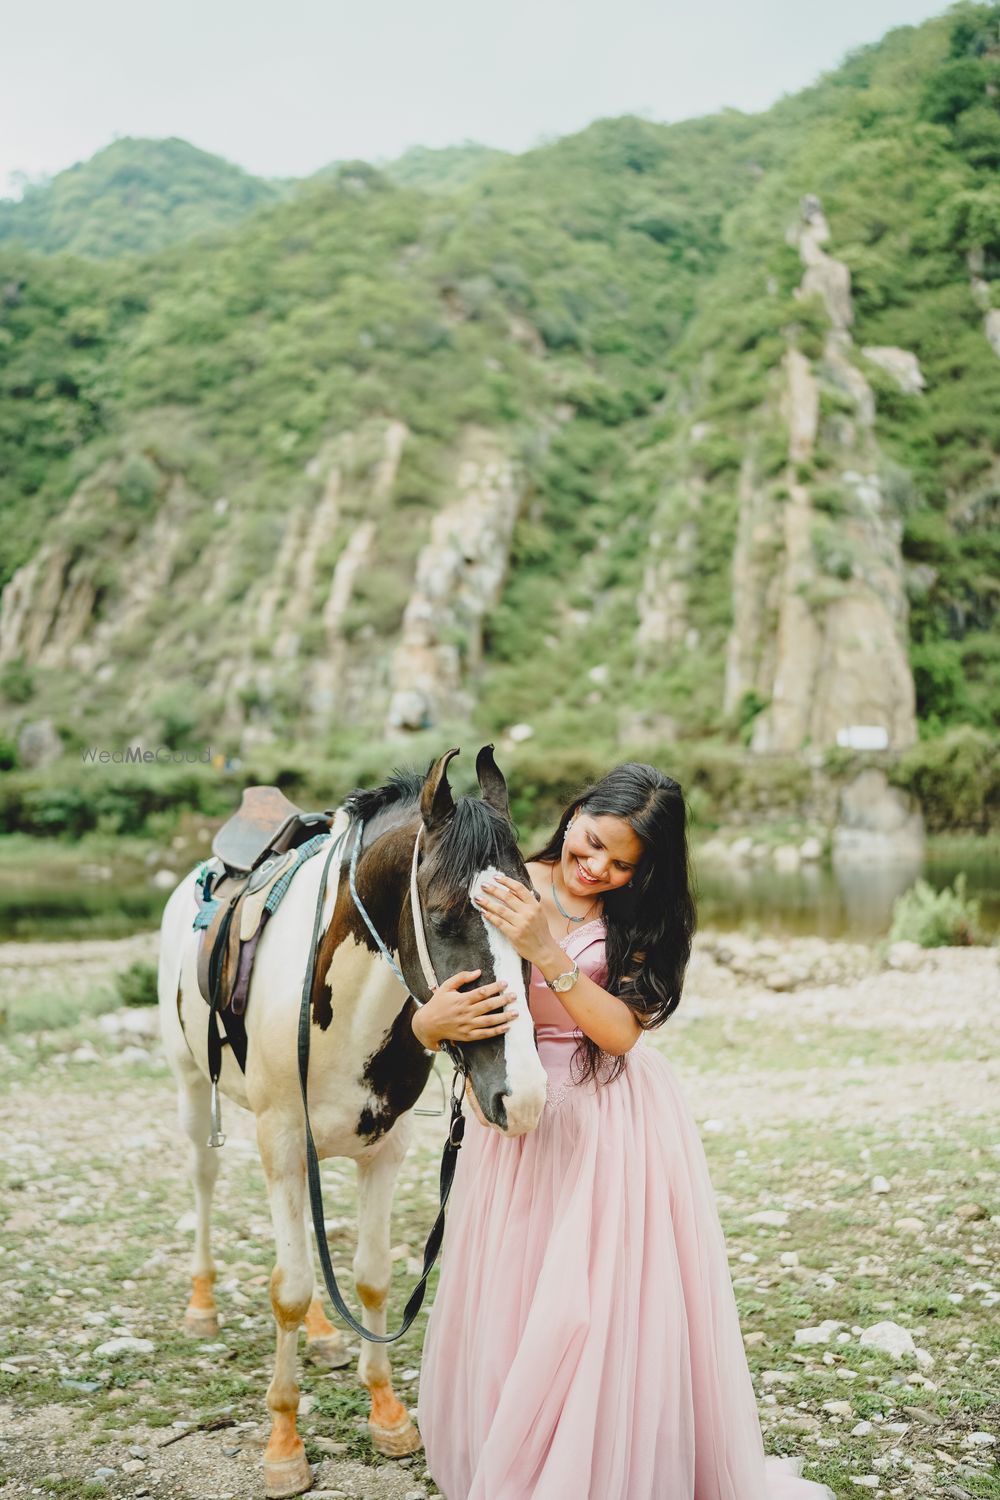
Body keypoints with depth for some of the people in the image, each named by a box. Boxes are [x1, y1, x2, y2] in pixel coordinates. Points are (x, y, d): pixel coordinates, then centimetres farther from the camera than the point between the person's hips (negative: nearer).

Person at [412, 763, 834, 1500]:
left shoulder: (639, 917, -2)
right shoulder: (499, 892, -5)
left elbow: (621, 1030, -16)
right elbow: (425, 1023, -5)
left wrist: (548, 953, -27)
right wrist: (439, 1020, -28)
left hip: (616, 1127, 0)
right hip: (518, 1118, 1)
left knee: (614, 1314, 0)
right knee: (506, 1313, 8)